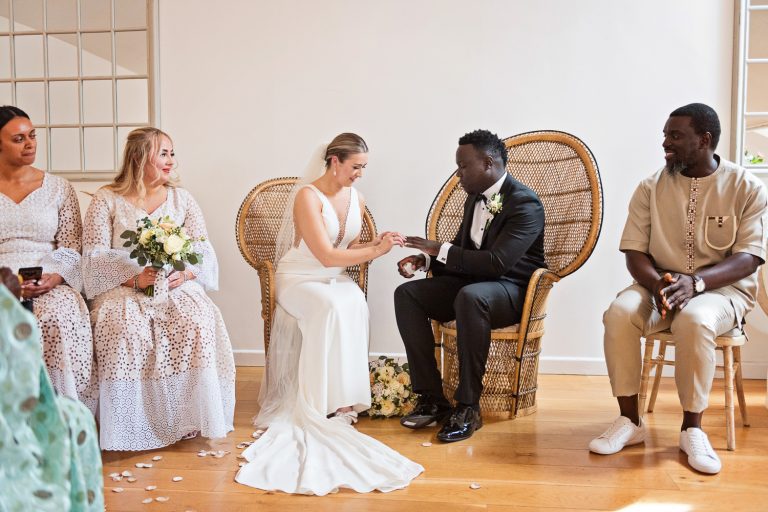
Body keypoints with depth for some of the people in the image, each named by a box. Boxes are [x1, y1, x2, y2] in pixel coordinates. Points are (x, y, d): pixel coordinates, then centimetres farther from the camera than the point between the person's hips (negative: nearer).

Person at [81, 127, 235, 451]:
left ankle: (189, 418, -18)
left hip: (177, 286, 2)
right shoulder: (107, 200, 6)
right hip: (123, 289, -1)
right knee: (126, 327, -34)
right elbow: (95, 258, -1)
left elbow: (203, 252, 8)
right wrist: (134, 279, -17)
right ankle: (128, 425, -21)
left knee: (197, 322, -30)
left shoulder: (181, 199, 15)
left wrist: (184, 274, -13)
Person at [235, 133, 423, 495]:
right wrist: (375, 252, -20)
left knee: (354, 306, -30)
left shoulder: (356, 200, 5)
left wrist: (374, 245, -9)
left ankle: (339, 400, -23)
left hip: (336, 280, 5)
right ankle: (321, 405, -26)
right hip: (299, 279, -5)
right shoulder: (308, 196, -17)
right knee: (332, 308, -36)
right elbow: (325, 256, -23)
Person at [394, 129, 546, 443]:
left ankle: (468, 407, -29)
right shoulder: (475, 199, 10)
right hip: (471, 283, 8)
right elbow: (461, 250, 19)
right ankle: (431, 398, -13)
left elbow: (497, 262, -27)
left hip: (512, 290, -8)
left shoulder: (525, 203, -16)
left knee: (470, 296, -40)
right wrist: (425, 260, -1)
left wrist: (440, 249, -21)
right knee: (407, 294, -11)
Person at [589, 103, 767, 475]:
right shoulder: (651, 187, 2)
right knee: (620, 312, -29)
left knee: (694, 319, -37)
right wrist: (656, 283, -23)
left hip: (722, 287, -2)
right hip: (659, 284, 3)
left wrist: (695, 281, -29)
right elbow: (634, 251, 0)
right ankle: (630, 421, -15)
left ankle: (692, 428, -17)